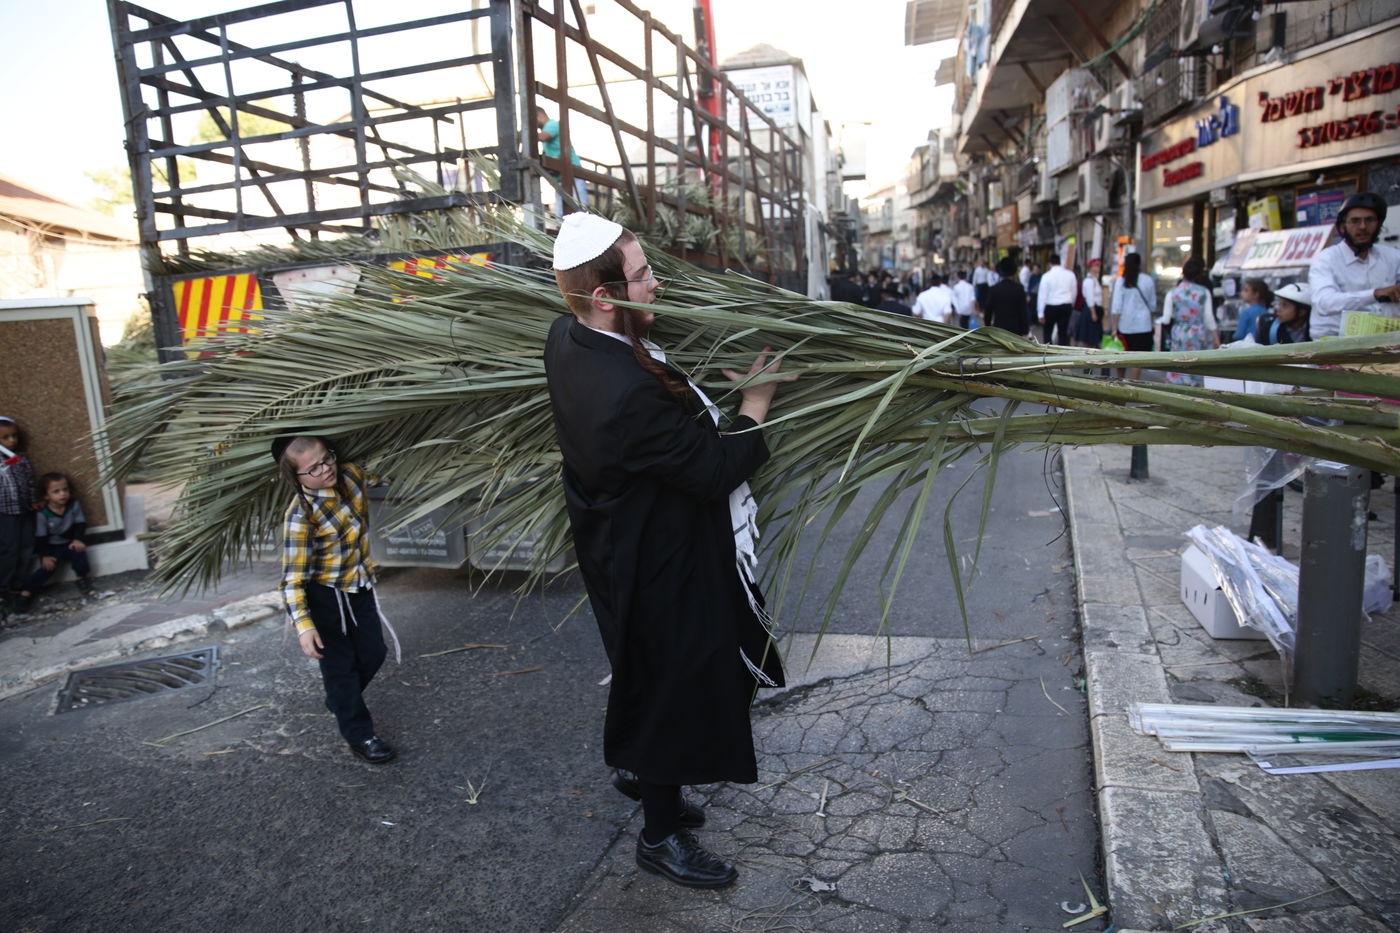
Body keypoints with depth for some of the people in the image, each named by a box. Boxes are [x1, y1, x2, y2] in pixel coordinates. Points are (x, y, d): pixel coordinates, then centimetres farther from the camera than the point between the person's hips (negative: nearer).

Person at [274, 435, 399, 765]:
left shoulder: (351, 474, -10)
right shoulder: (301, 515, -26)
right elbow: (293, 577, -26)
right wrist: (303, 625, -34)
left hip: (360, 587, 6)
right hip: (325, 596, -6)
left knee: (373, 653, 16)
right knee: (340, 664, 5)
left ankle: (339, 699, 44)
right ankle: (359, 735, 20)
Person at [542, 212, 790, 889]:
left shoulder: (567, 339, -7)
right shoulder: (629, 392, -36)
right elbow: (716, 471, -26)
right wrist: (755, 403, -13)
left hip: (618, 546, 9)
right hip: (663, 561, -9)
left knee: (651, 670, 29)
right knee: (676, 677, 10)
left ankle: (636, 767, 54)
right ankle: (661, 833, 32)